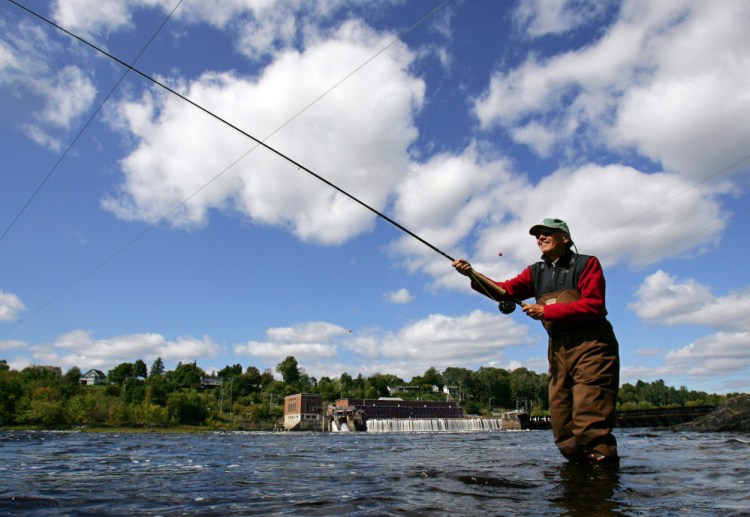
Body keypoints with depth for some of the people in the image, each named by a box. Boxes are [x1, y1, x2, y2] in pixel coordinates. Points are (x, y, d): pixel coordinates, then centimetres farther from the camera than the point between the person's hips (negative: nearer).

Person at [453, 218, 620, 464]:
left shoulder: (586, 264, 0)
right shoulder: (536, 272, 14)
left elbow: (594, 305, -13)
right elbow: (505, 291, 1)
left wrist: (546, 310, -16)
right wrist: (473, 274, -13)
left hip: (591, 346, -5)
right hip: (558, 349, 6)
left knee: (590, 423, -10)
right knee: (562, 425, 5)